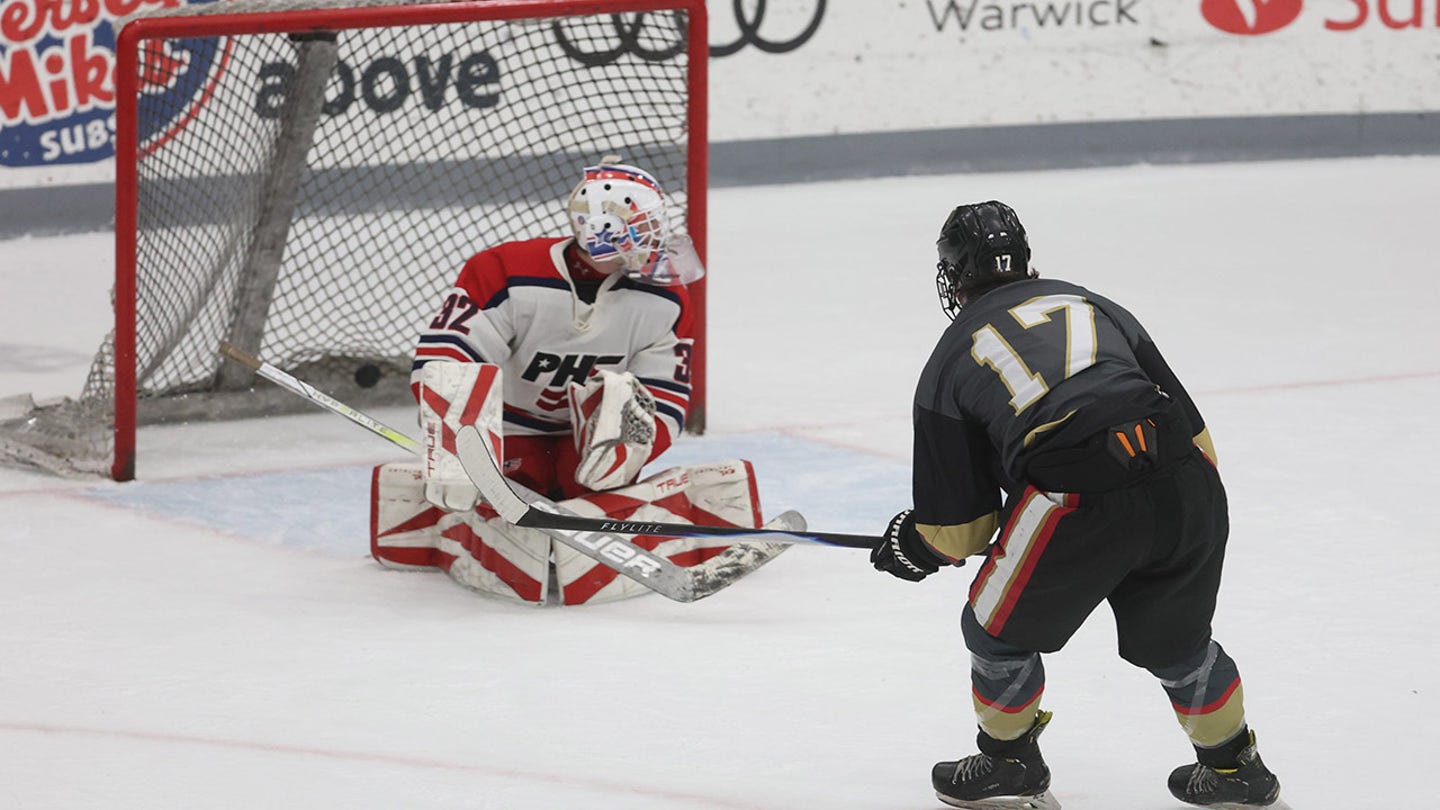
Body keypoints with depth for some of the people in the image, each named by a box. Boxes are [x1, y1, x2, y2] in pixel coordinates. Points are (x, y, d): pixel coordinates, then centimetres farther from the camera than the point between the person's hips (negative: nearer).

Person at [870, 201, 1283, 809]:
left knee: (999, 628, 23)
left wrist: (913, 546, 39)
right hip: (1184, 485, 4)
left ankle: (1008, 761, 39)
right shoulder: (1097, 307, 27)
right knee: (1174, 638, 29)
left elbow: (958, 531, 18)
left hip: (1077, 505, -4)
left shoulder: (948, 362, 18)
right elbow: (1194, 432, 23)